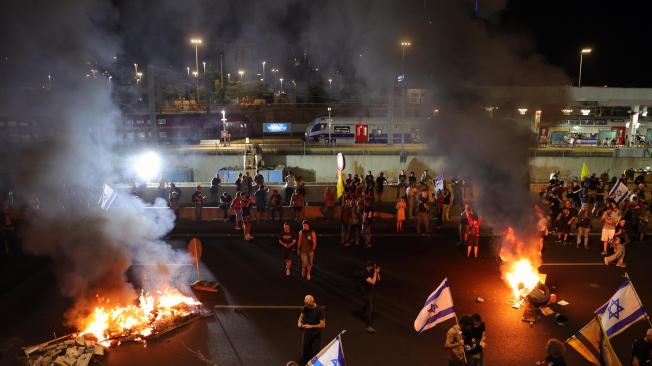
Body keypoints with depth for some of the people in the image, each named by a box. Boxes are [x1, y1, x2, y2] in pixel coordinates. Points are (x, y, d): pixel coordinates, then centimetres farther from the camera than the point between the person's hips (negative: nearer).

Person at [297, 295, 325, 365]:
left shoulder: (319, 310, -20)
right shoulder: (305, 308, -6)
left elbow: (323, 325, -18)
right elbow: (301, 317, 9)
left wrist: (311, 326, -25)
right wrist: (299, 323, -13)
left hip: (316, 337, -5)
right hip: (306, 335, 5)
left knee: (315, 356, 0)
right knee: (305, 355, 17)